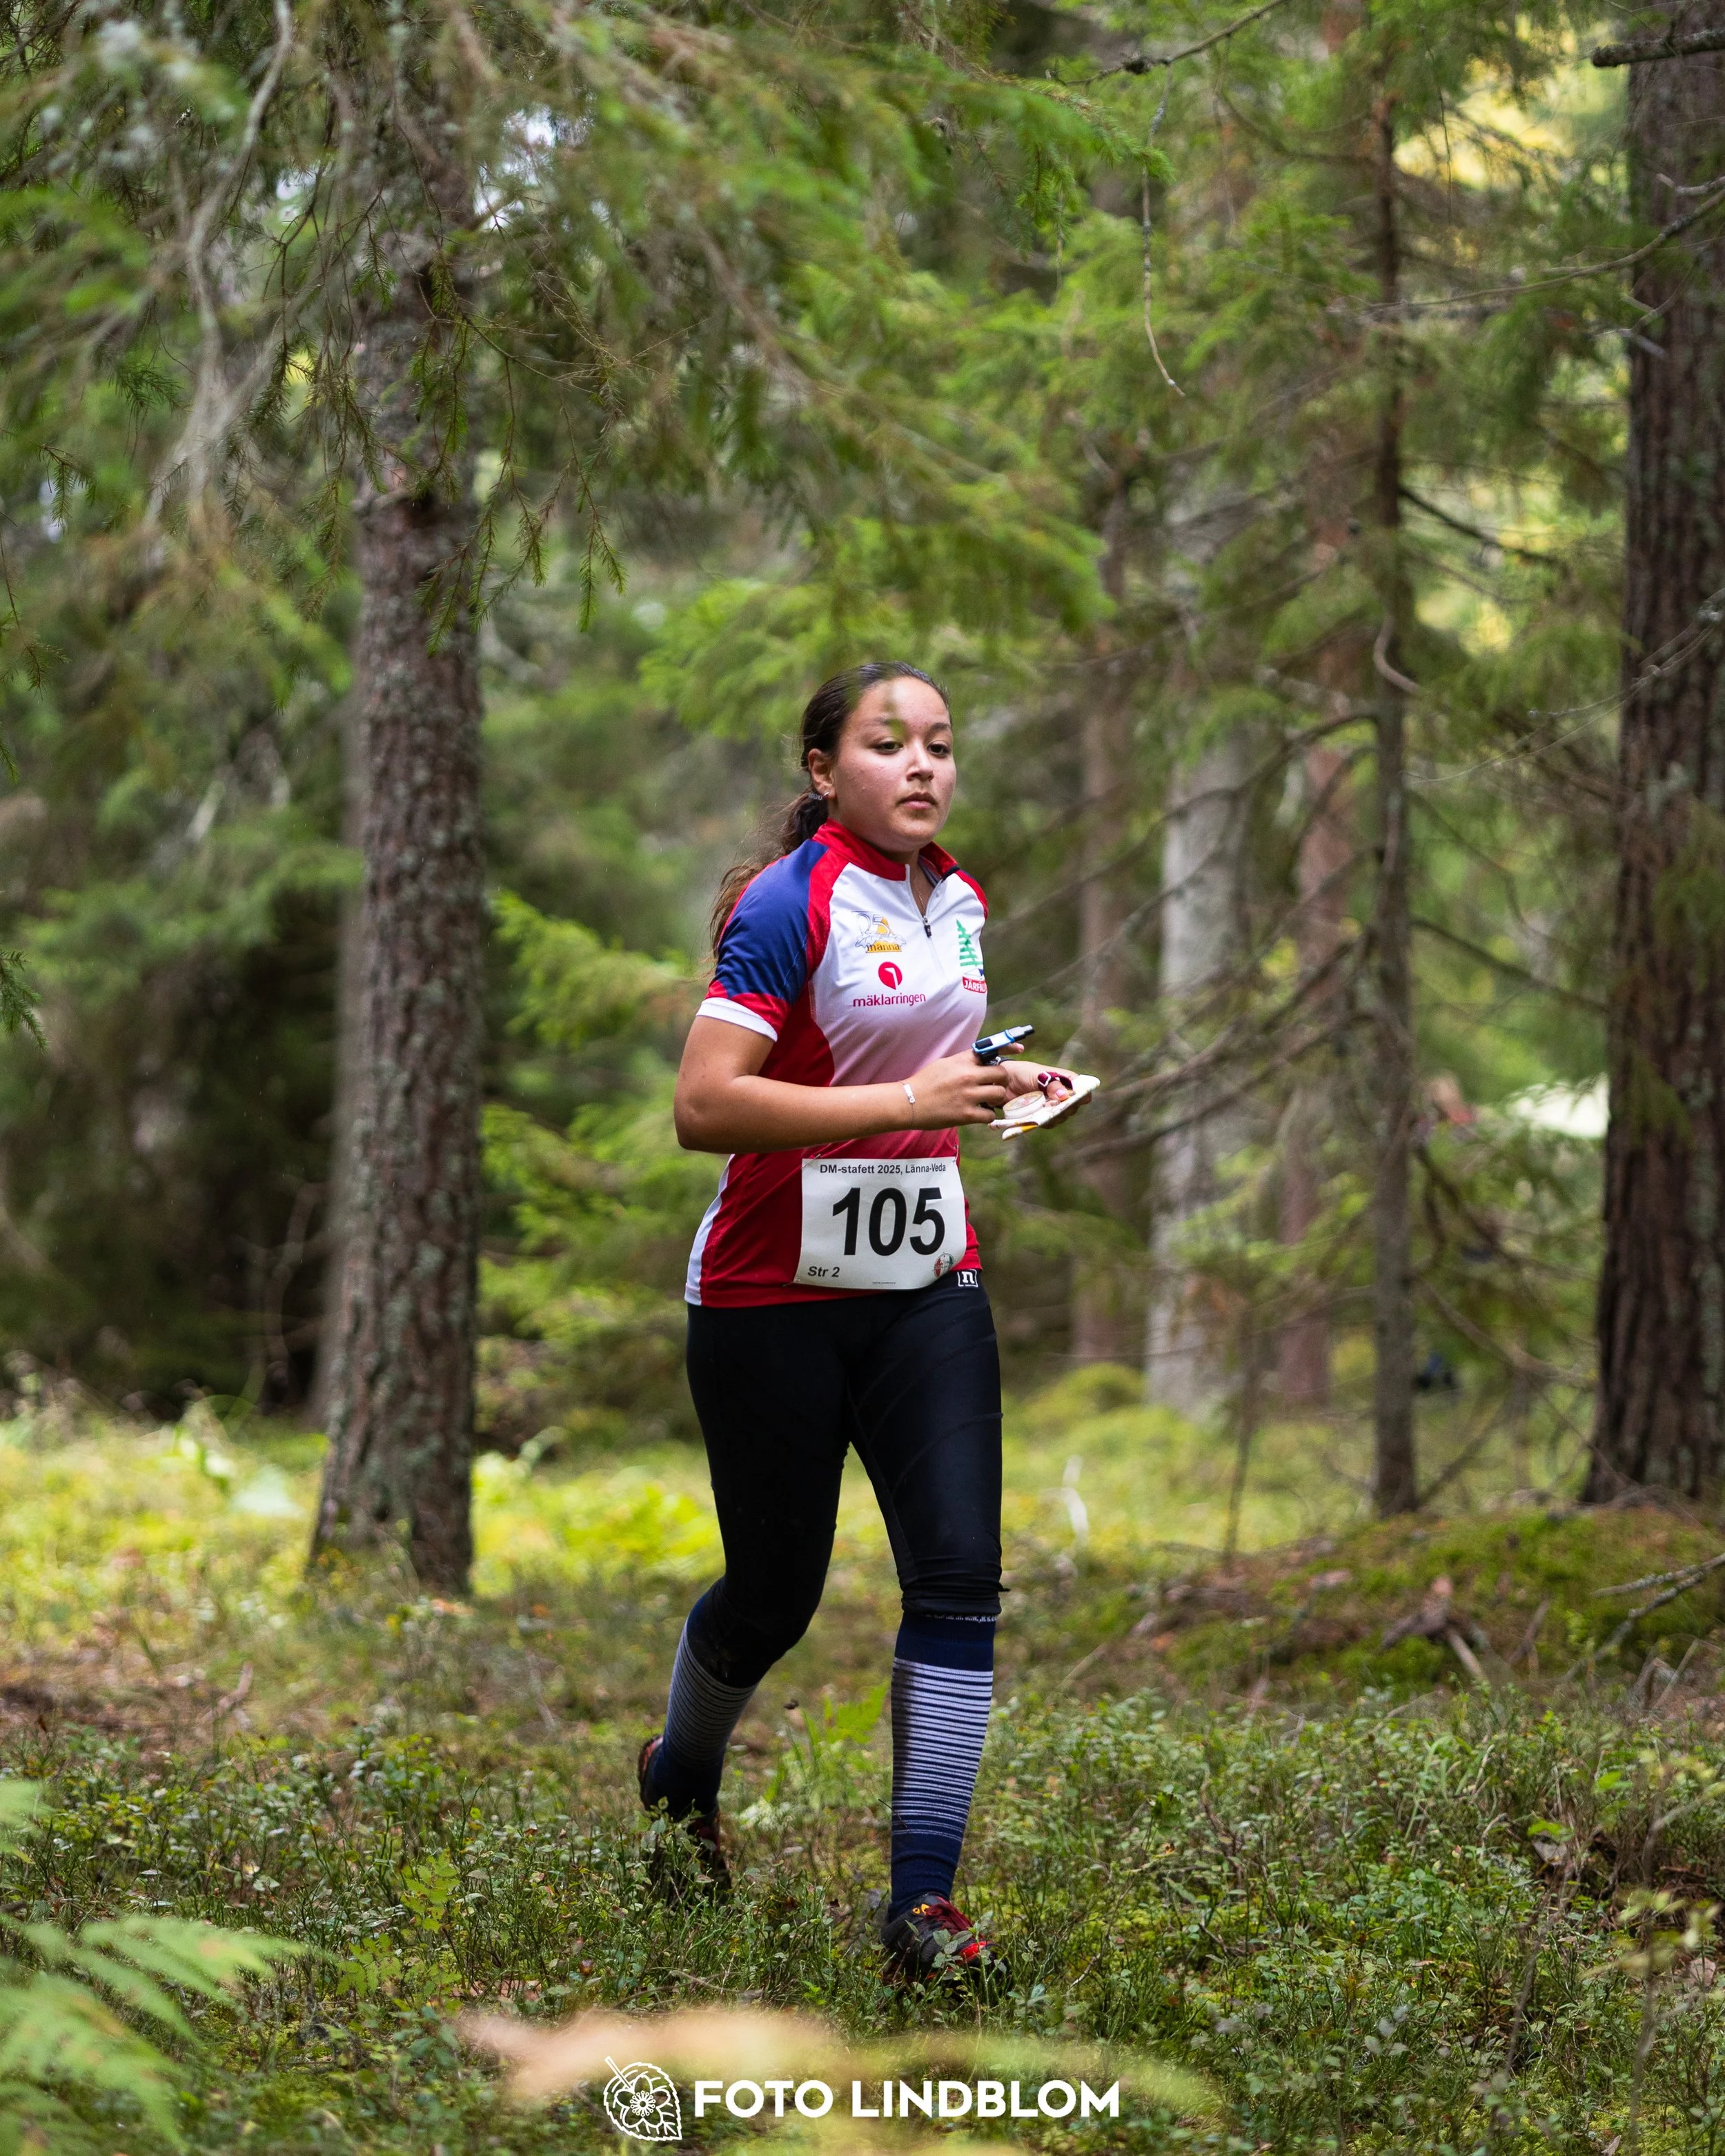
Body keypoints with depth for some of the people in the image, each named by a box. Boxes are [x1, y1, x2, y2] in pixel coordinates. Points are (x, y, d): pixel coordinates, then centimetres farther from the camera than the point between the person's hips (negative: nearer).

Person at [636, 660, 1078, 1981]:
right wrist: (907, 1102, -28)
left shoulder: (961, 901, 9)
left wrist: (997, 1082, 7)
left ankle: (925, 1897, -7)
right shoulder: (788, 907, -15)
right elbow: (705, 1105, -24)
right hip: (776, 1299, -5)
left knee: (960, 1575, -9)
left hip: (926, 1289, 6)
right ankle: (679, 1778, 39)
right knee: (776, 1594, 6)